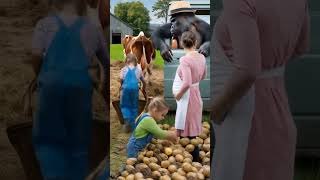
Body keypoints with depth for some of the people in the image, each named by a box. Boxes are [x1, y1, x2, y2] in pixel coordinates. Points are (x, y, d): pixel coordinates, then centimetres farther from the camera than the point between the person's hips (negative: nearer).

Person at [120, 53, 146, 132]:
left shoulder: (124, 69, 10)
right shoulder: (138, 70, 16)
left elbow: (121, 79, -5)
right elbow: (144, 81, 20)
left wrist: (121, 85, 15)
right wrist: (143, 89, 37)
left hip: (126, 88, -1)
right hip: (135, 88, 2)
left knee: (124, 105, 13)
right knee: (134, 106, 12)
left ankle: (127, 119, -10)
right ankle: (133, 125, 11)